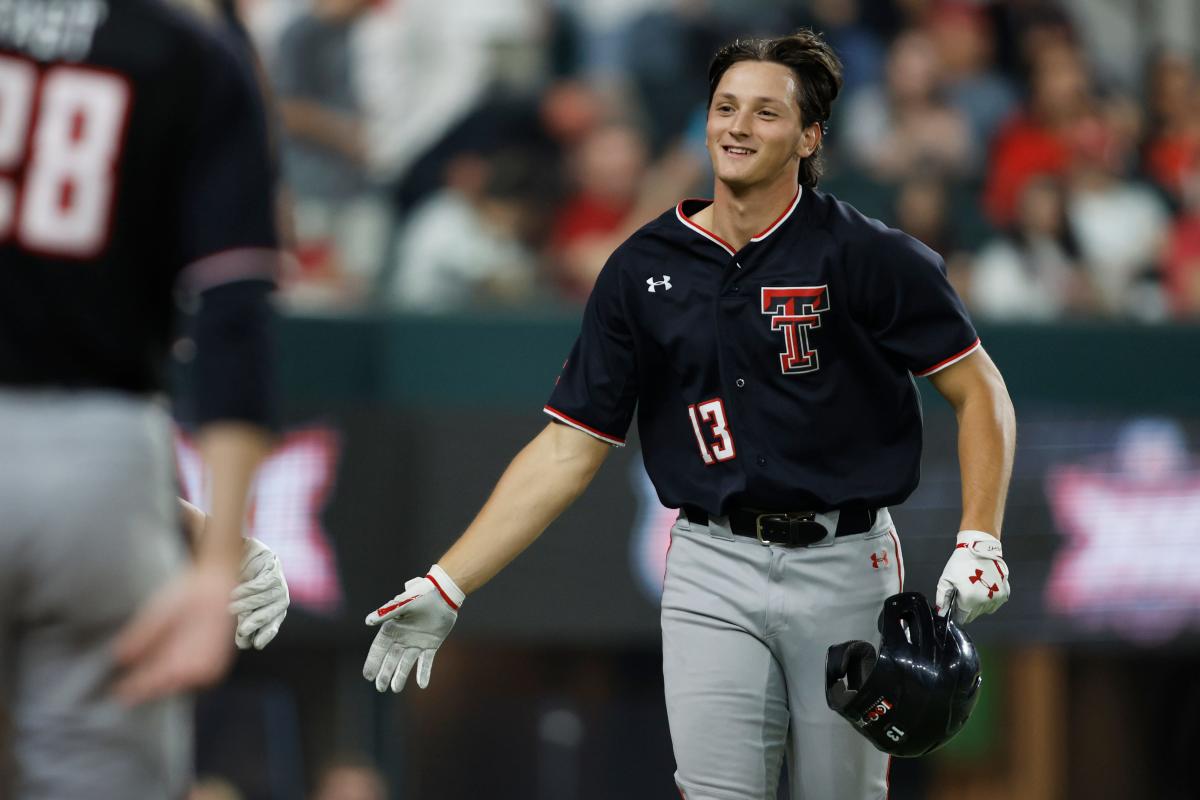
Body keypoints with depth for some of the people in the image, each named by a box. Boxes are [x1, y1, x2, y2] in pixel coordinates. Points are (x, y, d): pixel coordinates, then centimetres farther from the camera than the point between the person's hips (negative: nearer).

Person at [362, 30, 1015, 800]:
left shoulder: (865, 255, -4)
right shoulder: (643, 268, 5)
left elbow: (979, 391, -2)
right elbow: (571, 448, 6)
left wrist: (980, 542, -16)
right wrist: (447, 588, 0)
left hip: (846, 568, -2)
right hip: (714, 570, 2)